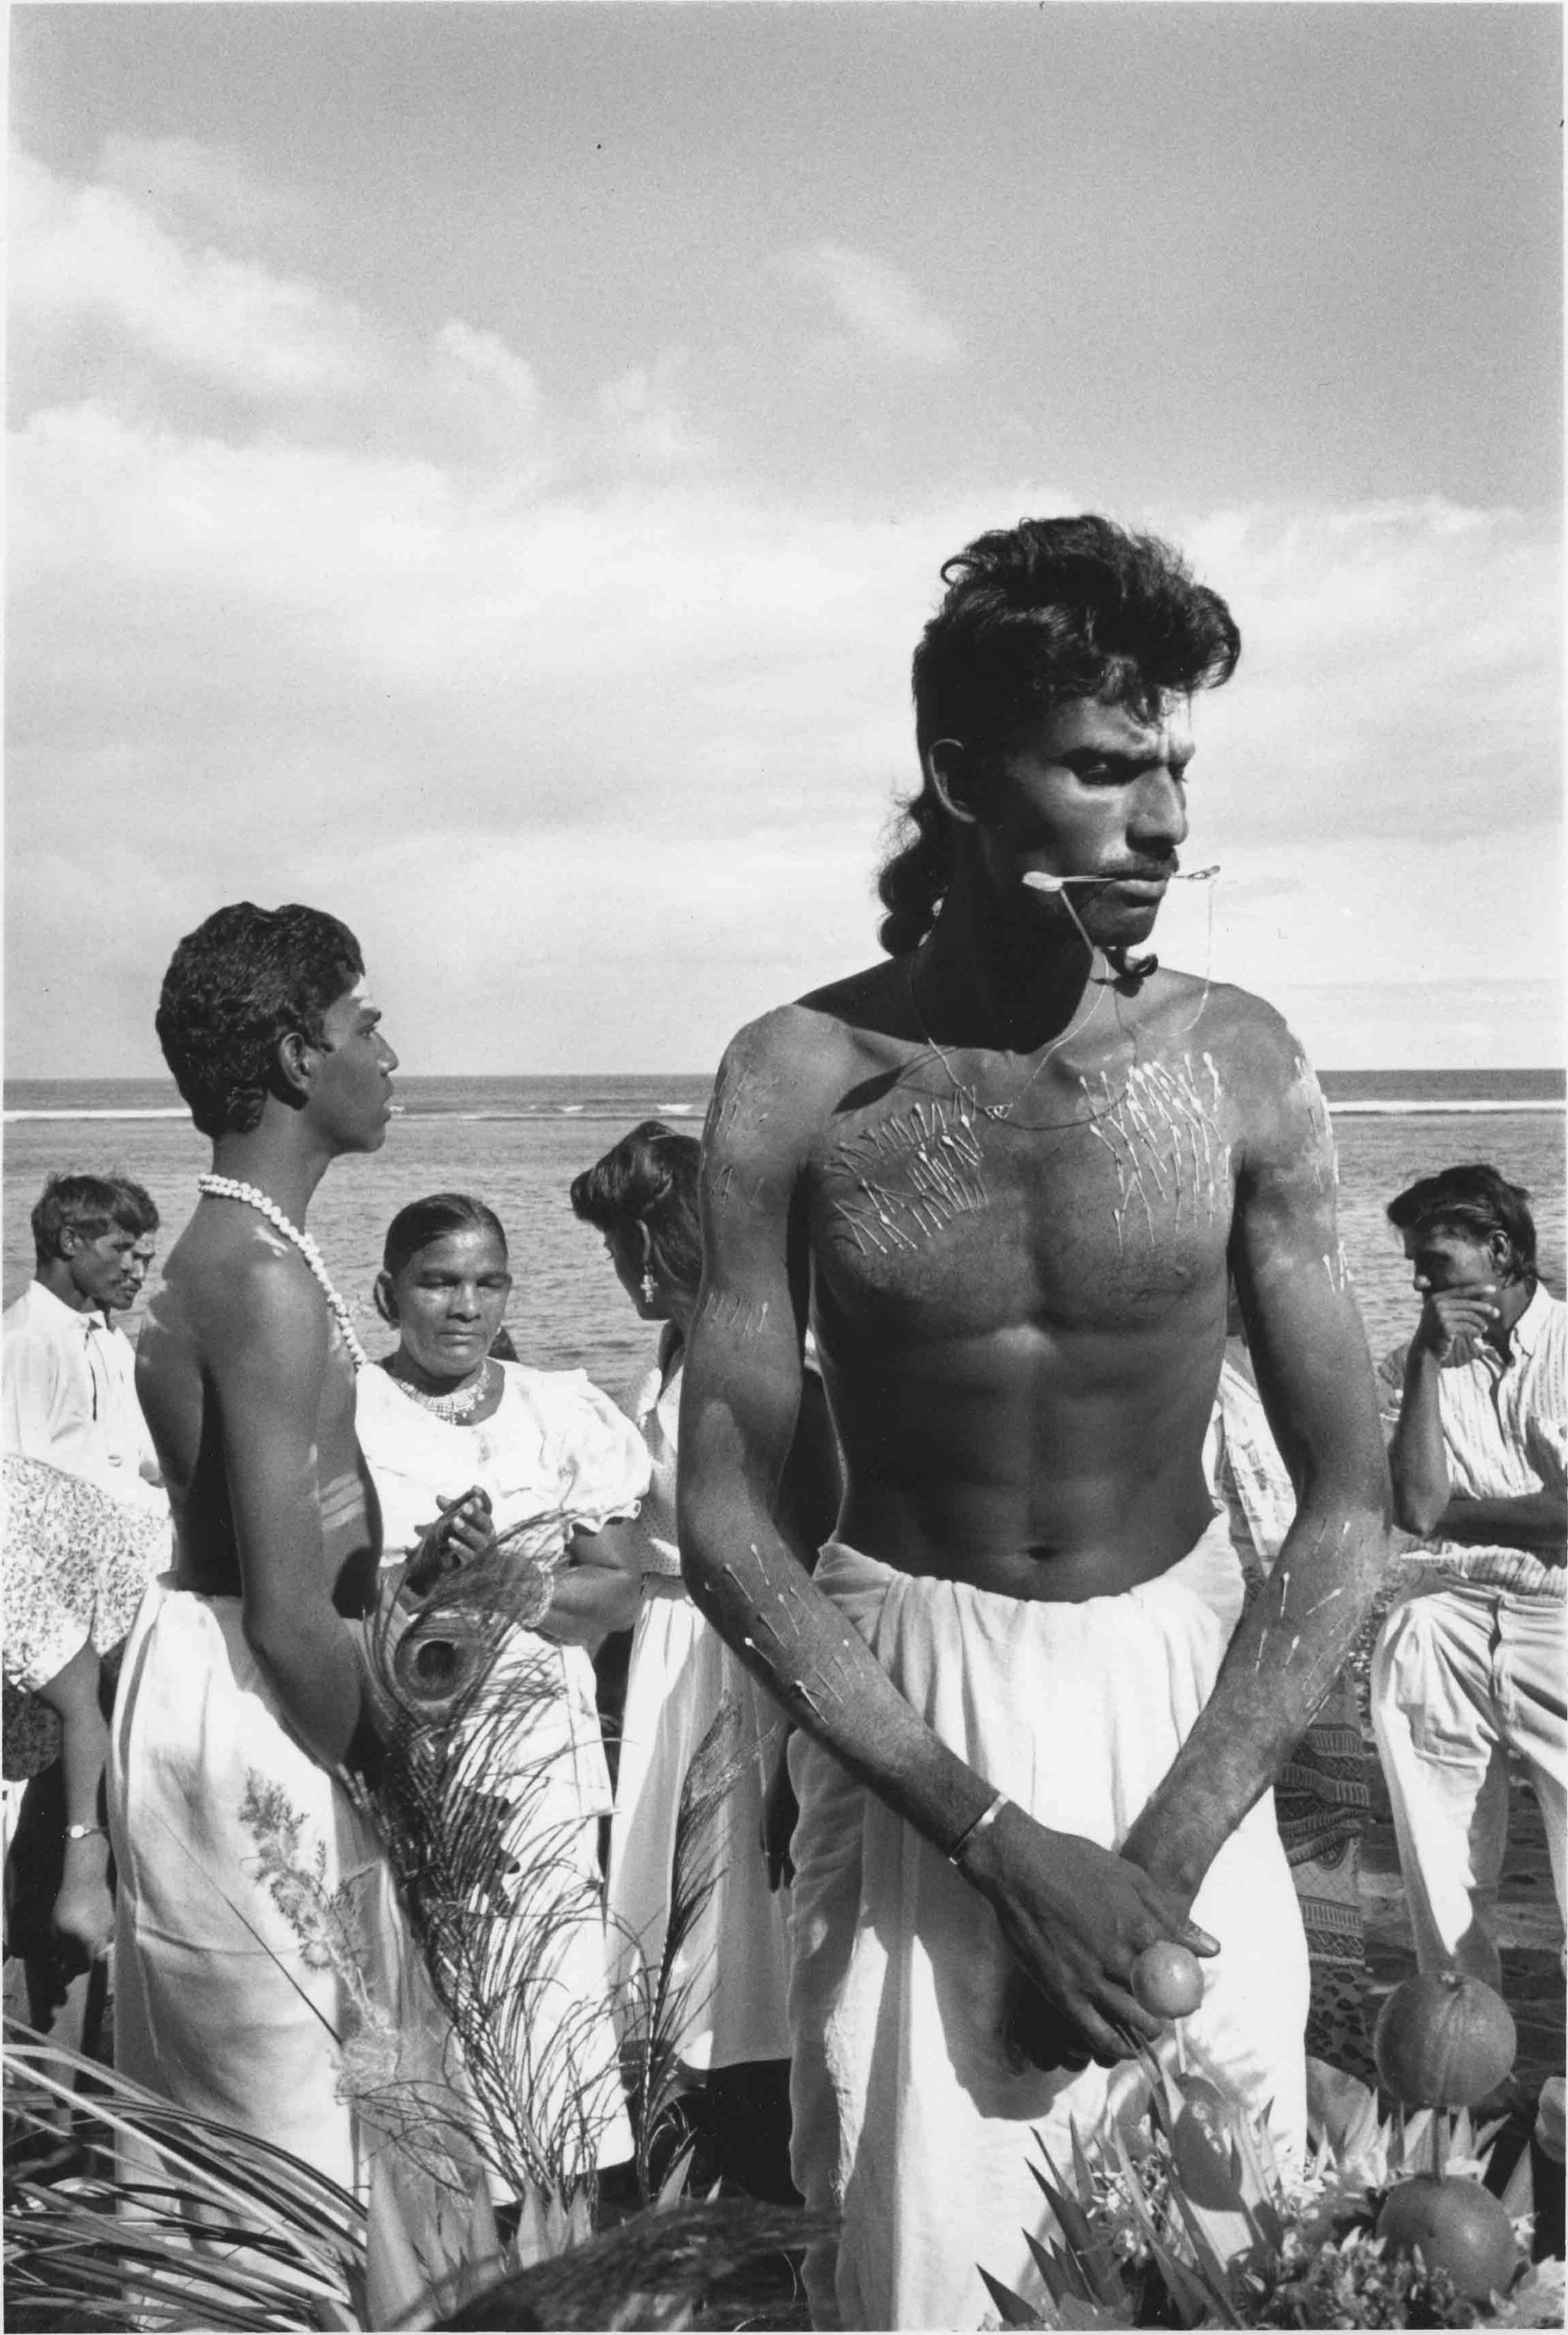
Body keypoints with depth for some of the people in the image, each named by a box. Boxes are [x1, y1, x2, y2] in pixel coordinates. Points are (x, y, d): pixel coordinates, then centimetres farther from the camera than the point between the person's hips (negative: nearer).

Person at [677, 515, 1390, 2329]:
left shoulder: (1236, 1064, -9)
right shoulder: (799, 1082, -12)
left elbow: (1346, 1501, -7)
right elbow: (724, 1523, -10)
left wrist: (1165, 1856, -15)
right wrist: (1005, 1843, -16)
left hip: (1183, 1692, 1)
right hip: (903, 1715, -1)